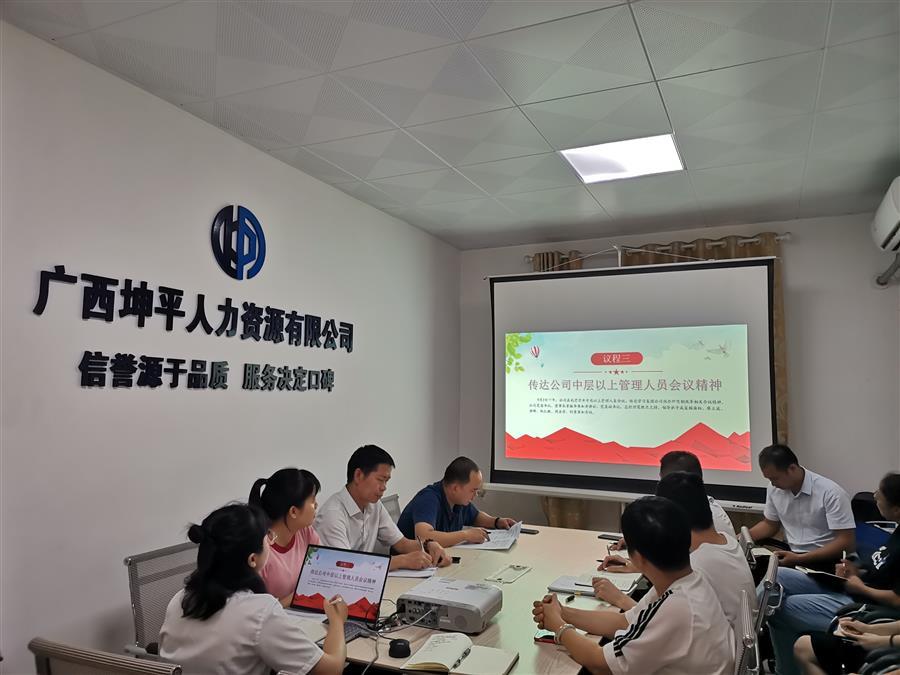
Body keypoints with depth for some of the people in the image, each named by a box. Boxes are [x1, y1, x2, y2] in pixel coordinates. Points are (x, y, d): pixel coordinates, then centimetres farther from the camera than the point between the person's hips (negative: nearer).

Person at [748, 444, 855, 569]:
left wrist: (800, 559, -26)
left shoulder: (831, 493, -17)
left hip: (825, 560, -6)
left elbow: (847, 542, -18)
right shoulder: (774, 489, 1)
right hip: (792, 555, 6)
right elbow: (770, 524, 17)